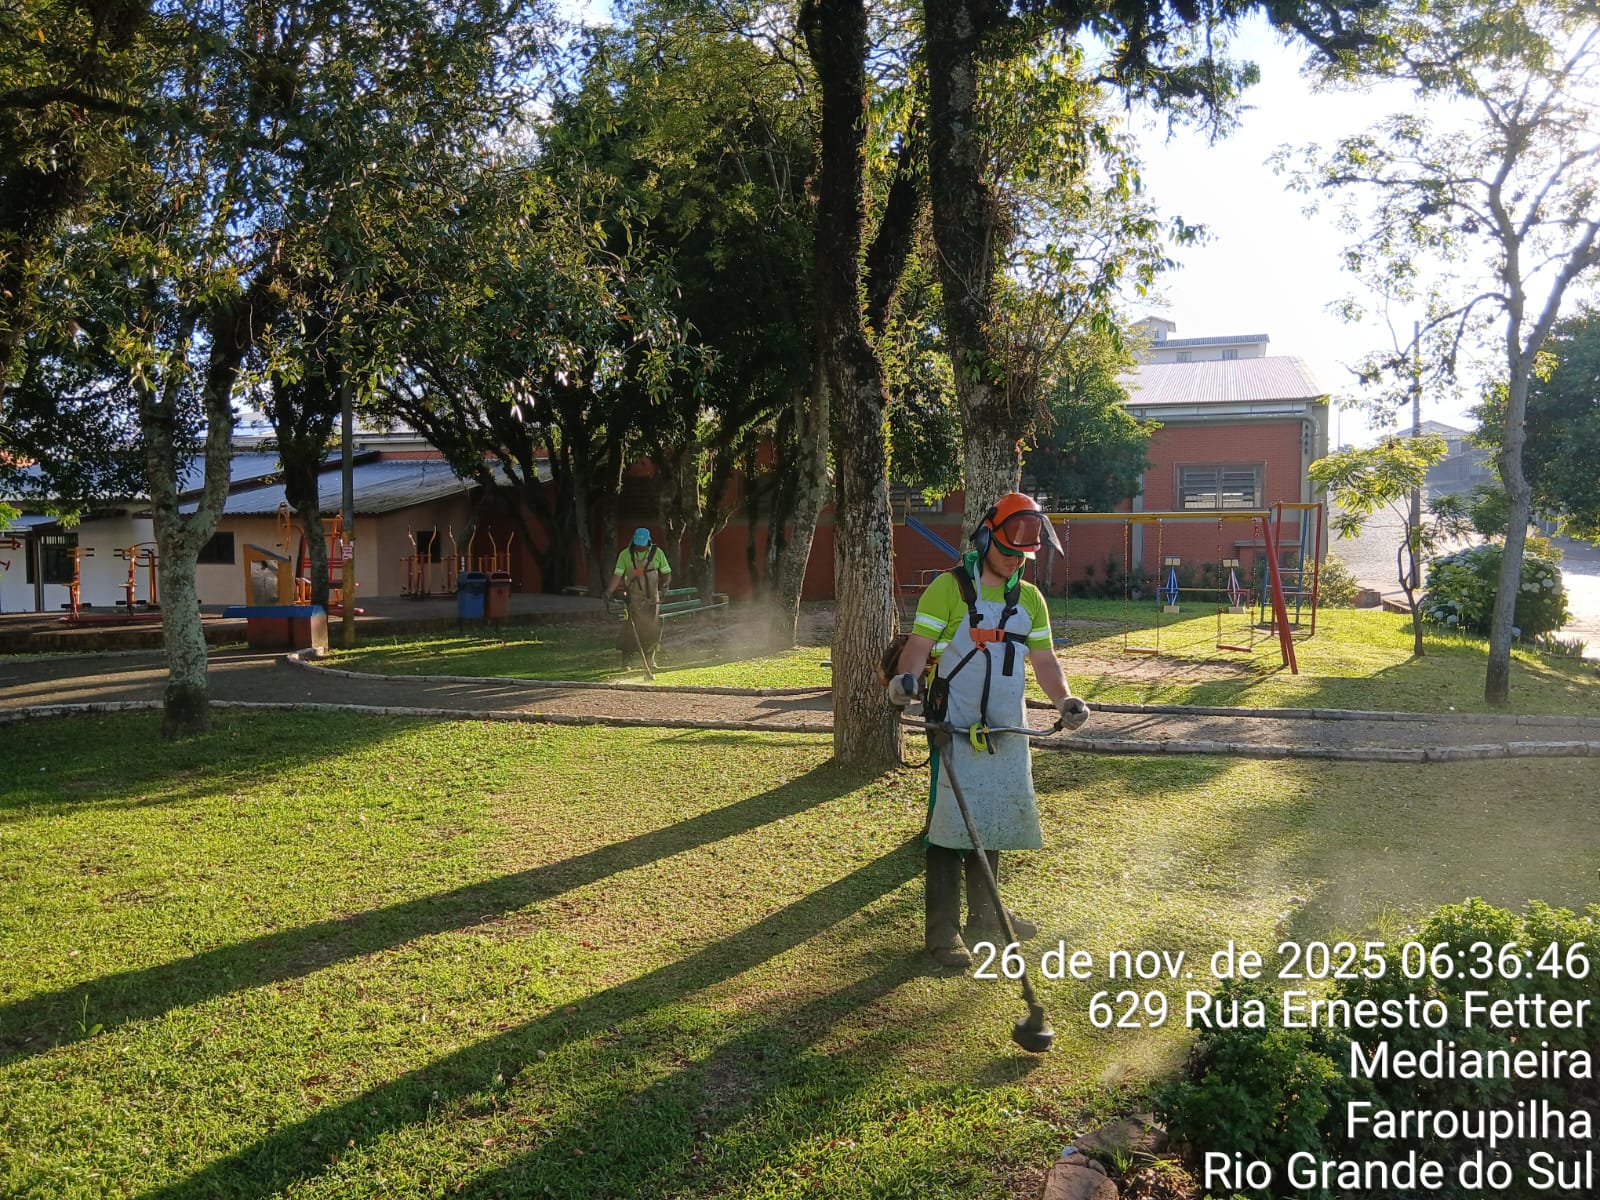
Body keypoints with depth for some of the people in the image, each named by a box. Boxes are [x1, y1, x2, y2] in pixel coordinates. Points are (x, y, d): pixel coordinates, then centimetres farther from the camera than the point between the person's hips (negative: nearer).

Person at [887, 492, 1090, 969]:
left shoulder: (1030, 598, 11)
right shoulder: (949, 588, -7)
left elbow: (1044, 659, 14)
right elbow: (919, 643, -12)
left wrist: (1064, 700, -2)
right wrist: (905, 678, -32)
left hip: (1007, 731, 6)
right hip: (955, 729, -6)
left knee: (993, 822, 14)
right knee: (951, 824, -6)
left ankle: (985, 918, 29)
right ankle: (942, 930, 2)